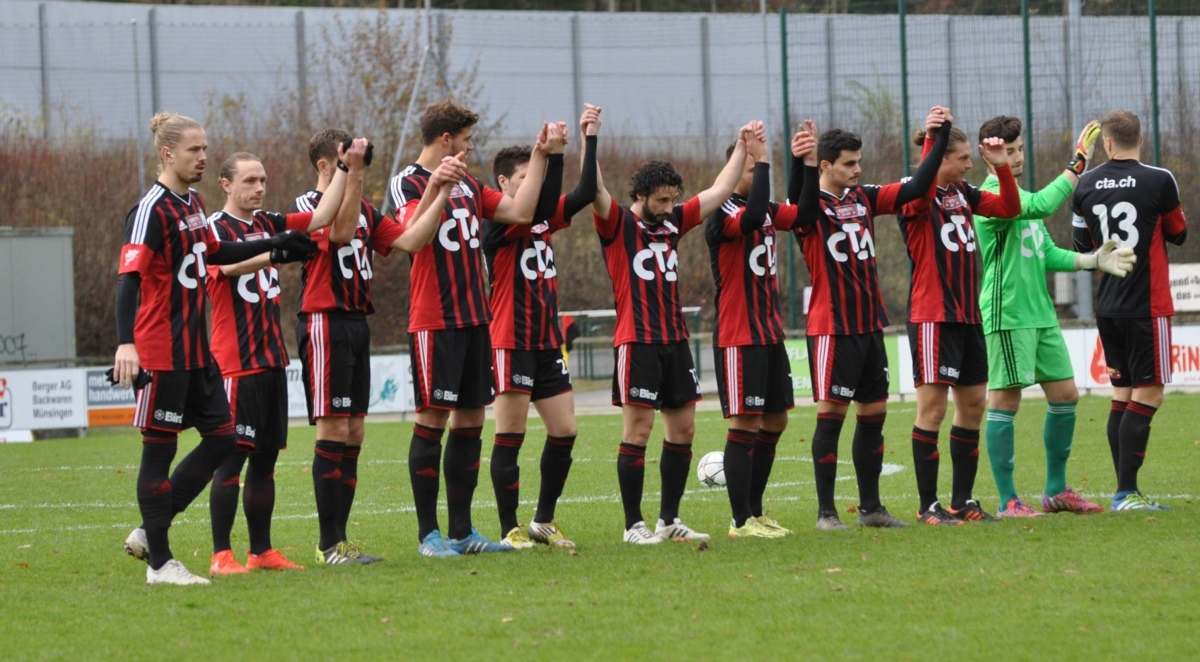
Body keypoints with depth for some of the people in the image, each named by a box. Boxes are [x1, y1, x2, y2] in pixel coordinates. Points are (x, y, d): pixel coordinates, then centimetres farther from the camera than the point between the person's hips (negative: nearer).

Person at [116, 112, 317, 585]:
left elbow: (214, 253, 31)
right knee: (160, 447, -3)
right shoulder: (152, 210, -15)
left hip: (195, 350, 9)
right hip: (161, 352, -9)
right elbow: (129, 277, -24)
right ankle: (159, 563, 3)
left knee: (221, 437, 8)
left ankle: (149, 533, 15)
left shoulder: (192, 204, 13)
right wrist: (126, 342, -37)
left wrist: (277, 244, 32)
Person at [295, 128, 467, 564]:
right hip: (325, 323, -8)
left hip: (357, 323, 8)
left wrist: (440, 195, -3)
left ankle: (340, 537, 9)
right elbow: (340, 233, -25)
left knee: (353, 433, 7)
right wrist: (354, 174, -30)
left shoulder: (365, 211, 16)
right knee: (333, 430, -9)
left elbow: (409, 241, 6)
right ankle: (329, 544, -7)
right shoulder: (307, 205, -6)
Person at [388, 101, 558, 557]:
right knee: (432, 421, -5)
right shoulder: (407, 183, -7)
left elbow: (520, 212, 13)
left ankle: (461, 531, 13)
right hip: (433, 324, -8)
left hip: (474, 320, 8)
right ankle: (428, 534, -1)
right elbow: (415, 238, -22)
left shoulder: (466, 186, 15)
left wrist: (541, 155, 12)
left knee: (470, 421, 8)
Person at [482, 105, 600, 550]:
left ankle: (544, 521, 17)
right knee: (510, 436, -4)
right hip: (512, 342, -8)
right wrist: (553, 154, -26)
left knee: (564, 431, 6)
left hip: (548, 342, 8)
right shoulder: (497, 224, -9)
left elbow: (585, 194, 3)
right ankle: (510, 530, 0)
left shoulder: (543, 220, 12)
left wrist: (591, 140, -1)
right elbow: (534, 210, -26)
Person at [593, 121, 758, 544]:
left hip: (675, 339, 7)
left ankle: (670, 519, 15)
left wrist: (743, 146, 20)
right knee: (638, 428, -7)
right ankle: (634, 525, -4)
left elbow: (719, 191, 20)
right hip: (636, 341, -7)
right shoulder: (618, 224, -3)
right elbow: (595, 190, -21)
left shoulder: (672, 223, 14)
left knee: (682, 427, 7)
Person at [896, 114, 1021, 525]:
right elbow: (922, 189, -33)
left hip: (968, 314, 8)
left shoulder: (962, 193, 13)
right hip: (932, 317, -8)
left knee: (973, 405, 9)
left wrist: (1002, 167, 0)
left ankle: (962, 501, 17)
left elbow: (1009, 209, 14)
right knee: (932, 408, -7)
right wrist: (931, 140, -39)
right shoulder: (917, 197, -10)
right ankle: (928, 506, -3)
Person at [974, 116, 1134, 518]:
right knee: (1006, 400, -5)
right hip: (1006, 315, -9)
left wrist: (1093, 260, 5)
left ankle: (1056, 490, 21)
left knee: (1065, 395, 10)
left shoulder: (1021, 195, 18)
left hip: (1041, 313, 9)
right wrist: (1076, 168, -21)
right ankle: (1007, 501, -1)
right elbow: (1041, 206, -29)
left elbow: (1048, 254, 19)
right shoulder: (992, 195, -12)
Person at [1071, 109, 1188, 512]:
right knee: (1147, 395, -4)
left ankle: (1126, 491, 11)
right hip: (1147, 306, -5)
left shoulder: (1086, 185, 2)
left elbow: (1081, 245, 11)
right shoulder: (1158, 181, -10)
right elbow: (1179, 235, 4)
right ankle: (1126, 493, -10)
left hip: (1107, 307, 5)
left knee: (1123, 394, 12)